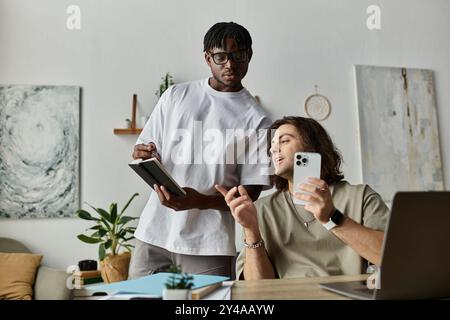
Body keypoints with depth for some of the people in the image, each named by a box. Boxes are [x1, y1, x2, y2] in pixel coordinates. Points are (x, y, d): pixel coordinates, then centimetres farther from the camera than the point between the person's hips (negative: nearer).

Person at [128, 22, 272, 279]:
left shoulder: (256, 119, -2)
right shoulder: (176, 95, 8)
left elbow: (250, 192, -4)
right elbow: (145, 150, 12)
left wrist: (199, 201, -20)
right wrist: (142, 156, -12)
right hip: (153, 229, 3)